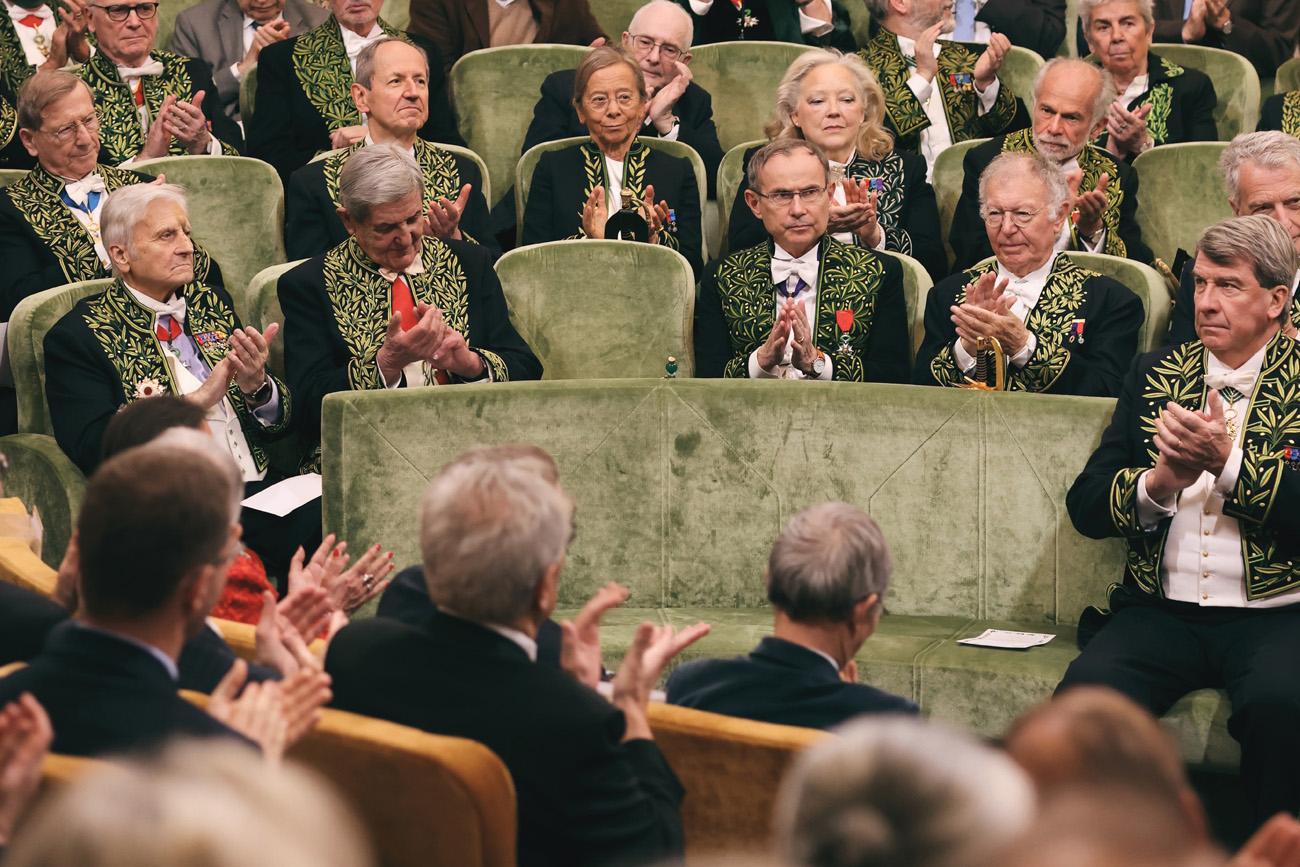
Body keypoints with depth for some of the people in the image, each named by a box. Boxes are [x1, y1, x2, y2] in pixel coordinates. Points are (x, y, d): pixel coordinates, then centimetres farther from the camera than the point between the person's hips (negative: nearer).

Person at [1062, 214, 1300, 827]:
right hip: (1161, 611, 3)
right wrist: (1161, 481, -8)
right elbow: (1085, 507, 12)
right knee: (1085, 691, -28)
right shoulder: (1155, 374, 17)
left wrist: (1227, 462, -16)